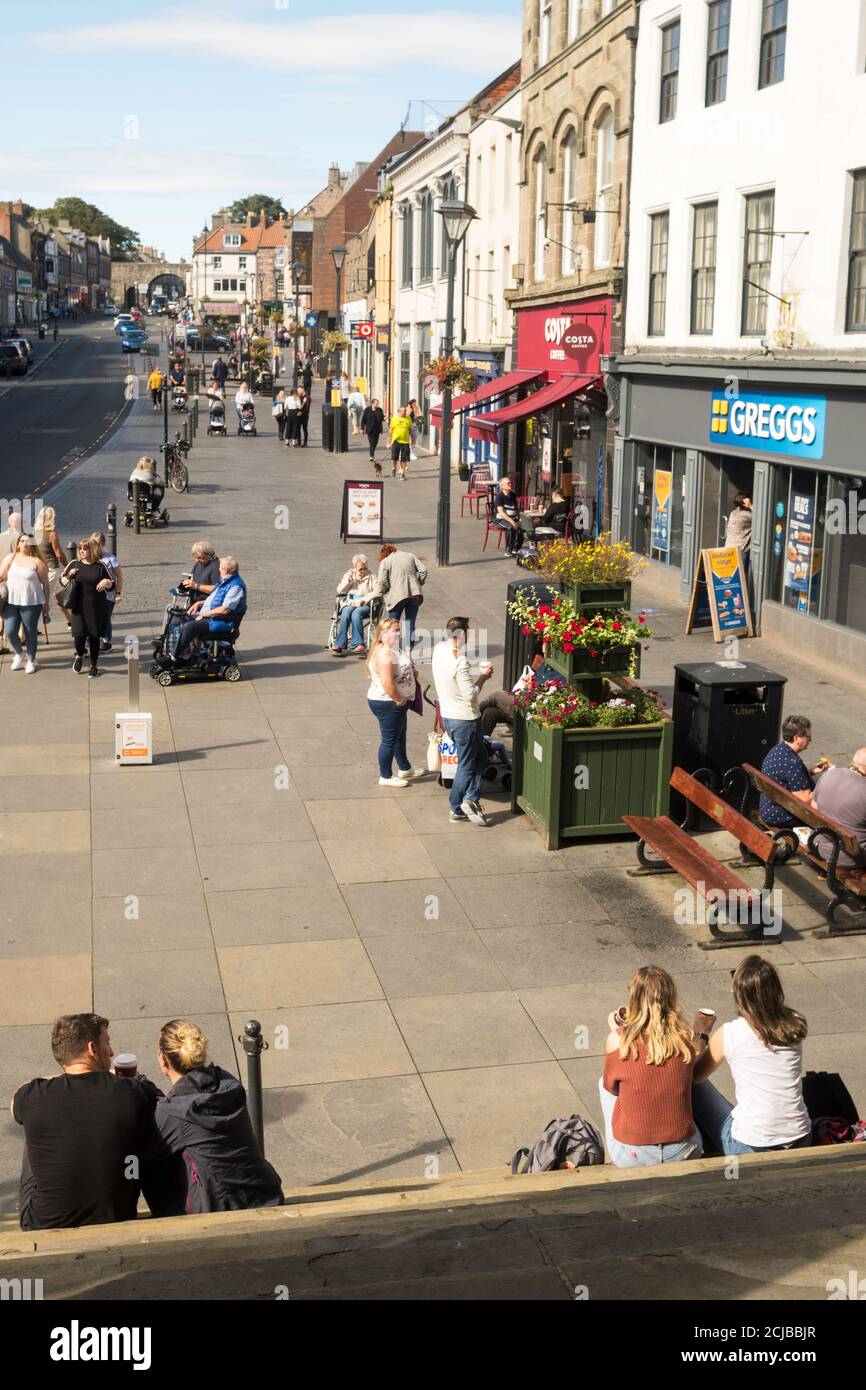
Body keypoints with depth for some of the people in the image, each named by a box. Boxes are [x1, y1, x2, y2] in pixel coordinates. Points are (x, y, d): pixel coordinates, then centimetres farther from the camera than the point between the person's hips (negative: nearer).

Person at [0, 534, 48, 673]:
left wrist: (46, 602, 1)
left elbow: (45, 583, 0)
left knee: (30, 632, 6)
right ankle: (18, 654, 28)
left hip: (31, 603, -3)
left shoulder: (37, 562, -4)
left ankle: (31, 661, 23)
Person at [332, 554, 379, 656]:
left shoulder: (370, 576, 8)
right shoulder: (348, 575, 17)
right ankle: (340, 645, -37)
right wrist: (348, 580, -6)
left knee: (356, 614, -36)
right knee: (345, 614, -32)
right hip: (350, 603, 2)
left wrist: (363, 600, -14)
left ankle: (359, 645, -42)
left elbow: (377, 591, -5)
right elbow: (339, 590, 10)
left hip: (365, 605, -2)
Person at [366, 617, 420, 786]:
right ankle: (386, 777, 14)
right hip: (387, 704, -11)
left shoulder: (393, 649, 8)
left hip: (397, 701, 11)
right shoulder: (384, 652, -25)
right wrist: (399, 700, -20)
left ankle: (405, 769, 39)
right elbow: (387, 682, -31)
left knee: (400, 736, 23)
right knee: (389, 740, 1)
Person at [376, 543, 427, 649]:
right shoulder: (410, 555, 15)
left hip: (398, 596, -4)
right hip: (415, 594, 4)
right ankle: (408, 649, 8)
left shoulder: (385, 561, 3)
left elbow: (381, 581, -7)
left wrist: (383, 591, 11)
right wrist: (419, 583, 17)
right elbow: (423, 570, 7)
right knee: (410, 625, 11)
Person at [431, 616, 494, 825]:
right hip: (465, 720, -8)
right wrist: (482, 676, -9)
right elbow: (470, 695, -23)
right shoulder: (460, 662, -26)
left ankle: (470, 800, 14)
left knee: (479, 758, 17)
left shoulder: (438, 650, 0)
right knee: (466, 765, 7)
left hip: (448, 716, 8)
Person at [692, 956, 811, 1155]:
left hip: (751, 1149, -4)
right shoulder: (795, 1025, -5)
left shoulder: (728, 1035, -14)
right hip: (801, 1144, 4)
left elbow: (696, 1076, 4)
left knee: (695, 1087, 16)